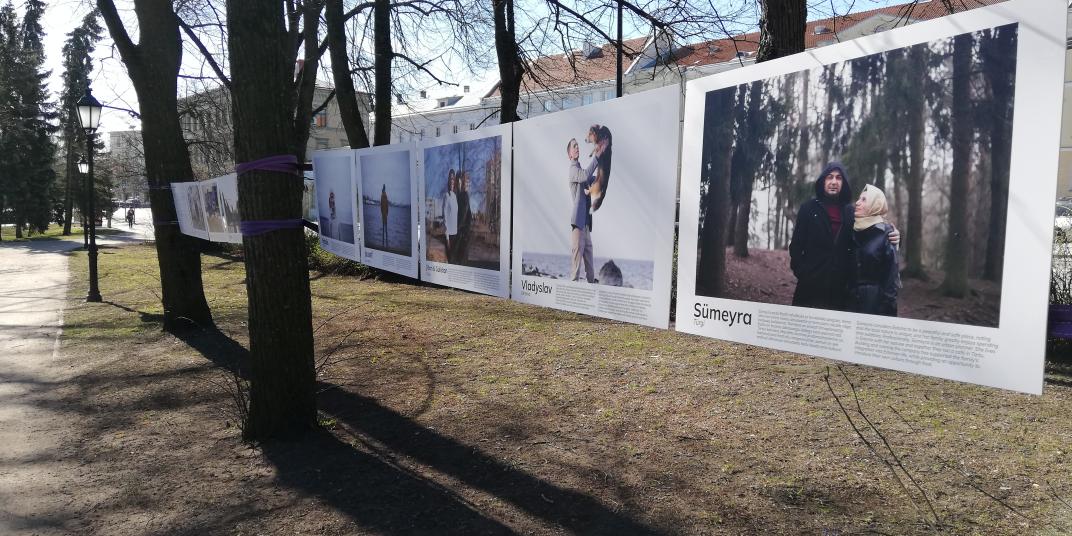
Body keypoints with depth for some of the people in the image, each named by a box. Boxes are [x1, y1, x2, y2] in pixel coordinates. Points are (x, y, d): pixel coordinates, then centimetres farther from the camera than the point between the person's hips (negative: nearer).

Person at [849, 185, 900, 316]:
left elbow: (892, 274, -9)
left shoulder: (885, 234, -7)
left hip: (877, 300, -5)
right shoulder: (853, 230, 8)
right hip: (852, 299, 5)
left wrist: (887, 308, -13)